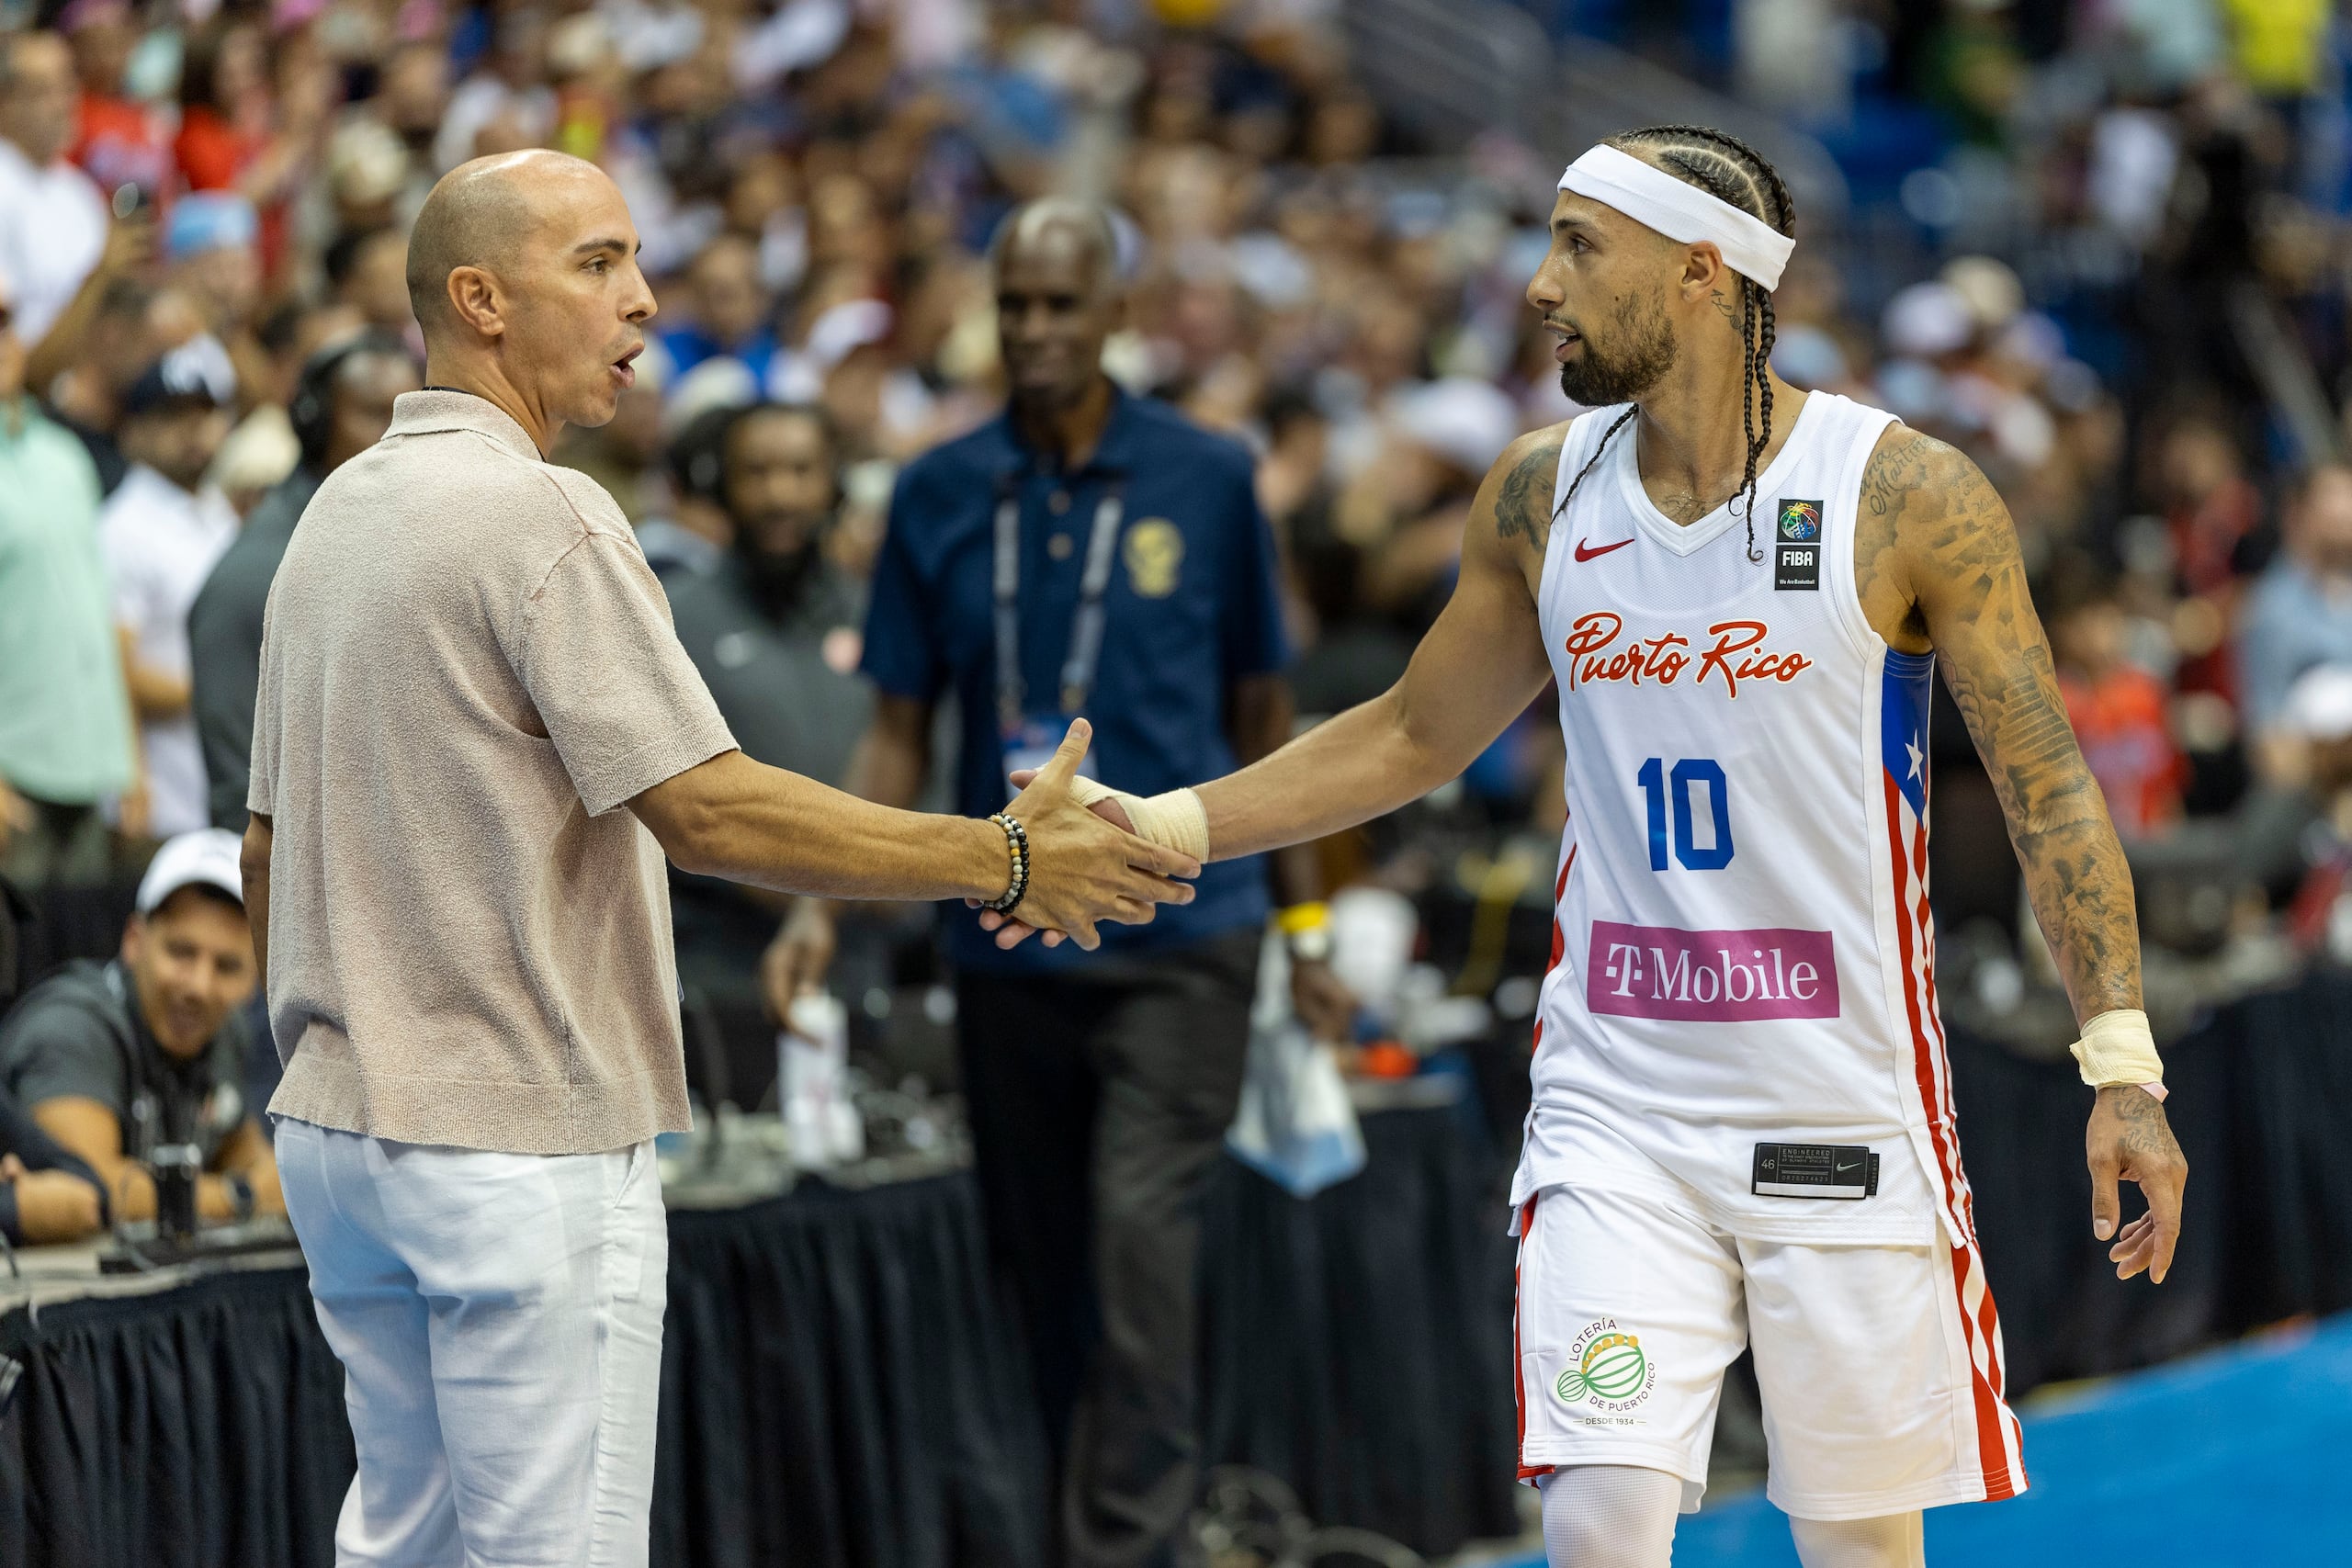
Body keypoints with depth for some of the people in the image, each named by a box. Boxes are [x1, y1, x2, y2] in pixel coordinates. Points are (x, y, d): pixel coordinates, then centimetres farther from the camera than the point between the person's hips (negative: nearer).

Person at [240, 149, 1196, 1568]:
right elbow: (706, 809, -21)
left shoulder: (337, 512, 13)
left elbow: (272, 841, 19)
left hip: (336, 1126, 9)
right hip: (524, 1149, -9)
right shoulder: (540, 516, -15)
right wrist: (1002, 861, -16)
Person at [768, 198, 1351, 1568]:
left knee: (1142, 1228, -16)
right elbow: (902, 738, 9)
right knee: (1040, 1263, 6)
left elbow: (1260, 713, 10)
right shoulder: (941, 495, 6)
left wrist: (1308, 924, 11)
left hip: (1179, 935, -3)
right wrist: (822, 905, -4)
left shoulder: (1206, 480, 2)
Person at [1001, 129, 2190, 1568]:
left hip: (1841, 1110, -3)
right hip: (1617, 1112, 3)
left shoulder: (1910, 498, -9)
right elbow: (1415, 738, 18)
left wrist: (2124, 1068, -12)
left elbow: (2049, 787, -6)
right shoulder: (1543, 493, 4)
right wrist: (1161, 830, 10)